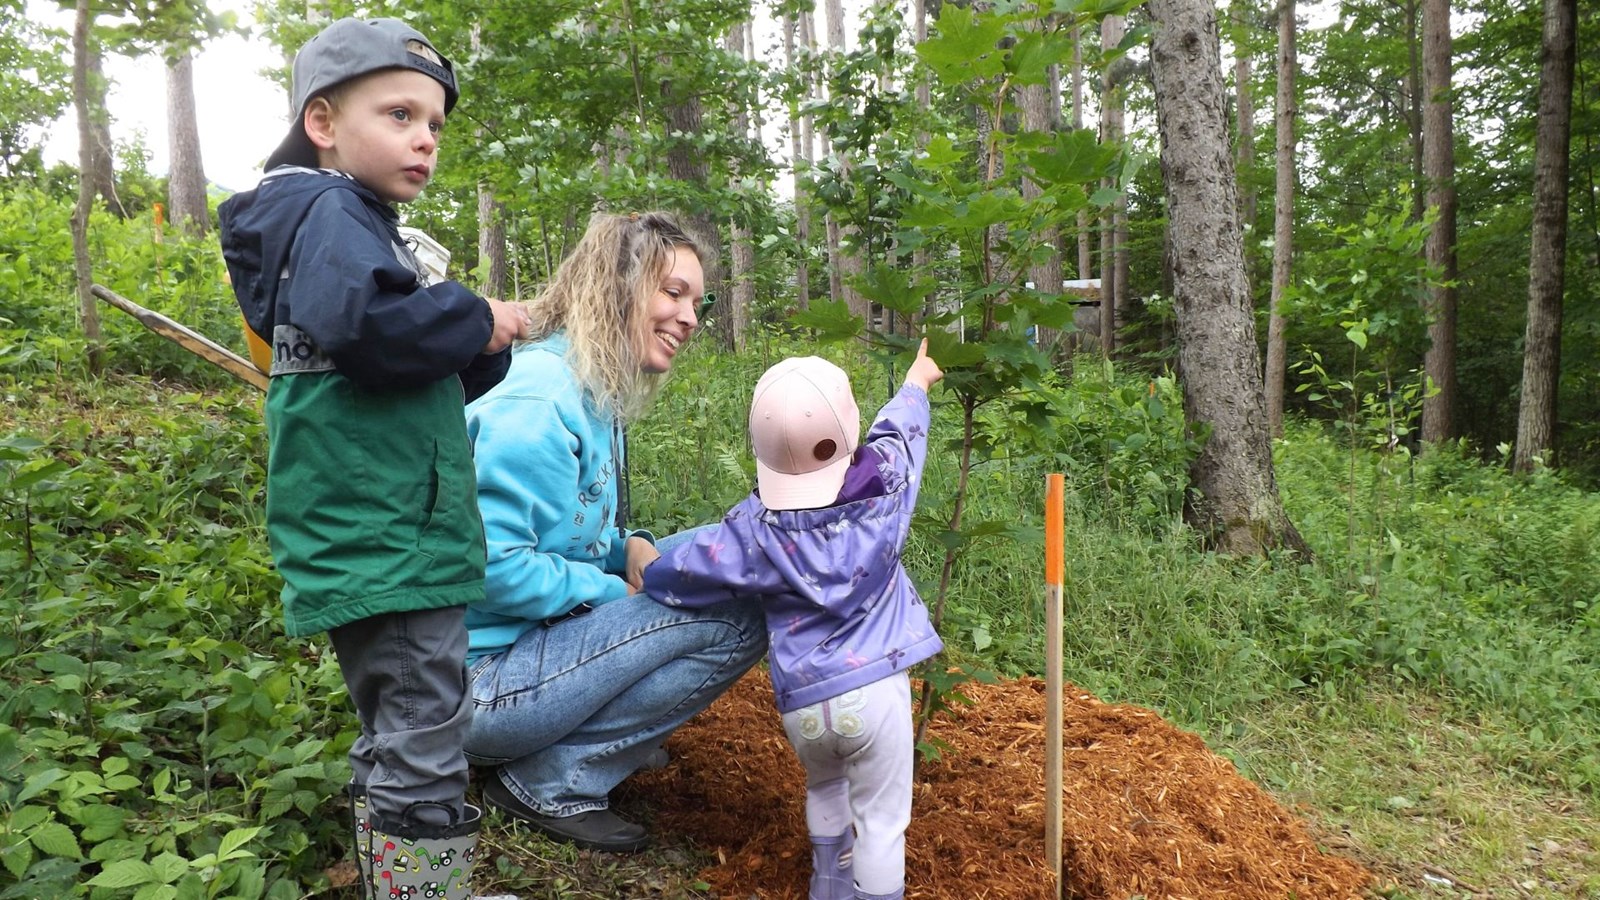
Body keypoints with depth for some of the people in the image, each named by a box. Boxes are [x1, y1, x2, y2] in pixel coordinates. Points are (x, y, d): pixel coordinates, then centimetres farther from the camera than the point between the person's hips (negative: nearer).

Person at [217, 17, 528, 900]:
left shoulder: (359, 219, 21)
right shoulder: (332, 209, -9)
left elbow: (431, 380, 21)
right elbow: (358, 316, -32)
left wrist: (483, 347, 1)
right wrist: (476, 321, -17)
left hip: (378, 545, 11)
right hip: (387, 545, -11)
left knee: (394, 743, 21)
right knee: (424, 755, -4)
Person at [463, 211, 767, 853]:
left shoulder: (597, 394, 9)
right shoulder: (536, 400, -21)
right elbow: (493, 565, -26)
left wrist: (630, 546, -3)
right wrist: (618, 590, -15)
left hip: (538, 639, 10)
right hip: (483, 680, -10)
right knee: (737, 616, -18)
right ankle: (551, 782, -8)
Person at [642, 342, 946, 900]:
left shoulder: (752, 528, -4)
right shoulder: (883, 483, -4)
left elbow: (674, 576, 2)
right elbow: (899, 430, 17)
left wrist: (643, 569, 25)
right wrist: (916, 383, 38)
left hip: (801, 702, 3)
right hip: (874, 690, -2)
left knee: (825, 788, 30)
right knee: (881, 819, 8)